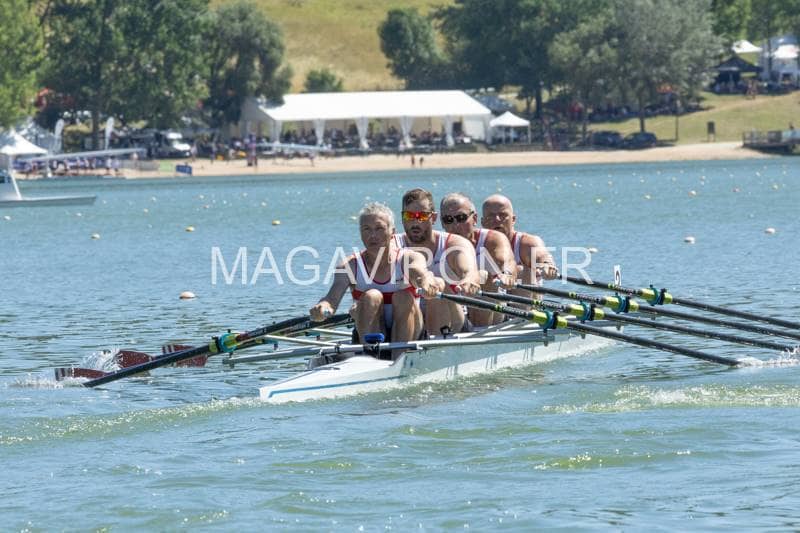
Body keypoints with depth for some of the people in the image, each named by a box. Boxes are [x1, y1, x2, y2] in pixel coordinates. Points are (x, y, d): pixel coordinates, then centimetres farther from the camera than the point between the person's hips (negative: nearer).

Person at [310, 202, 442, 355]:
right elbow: (333, 297, -17)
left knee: (403, 297, -25)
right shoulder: (350, 266, -2)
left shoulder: (409, 258, -4)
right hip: (370, 336, 0)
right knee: (371, 297, -23)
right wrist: (323, 307, -43)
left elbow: (419, 269, -28)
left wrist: (428, 281, -53)